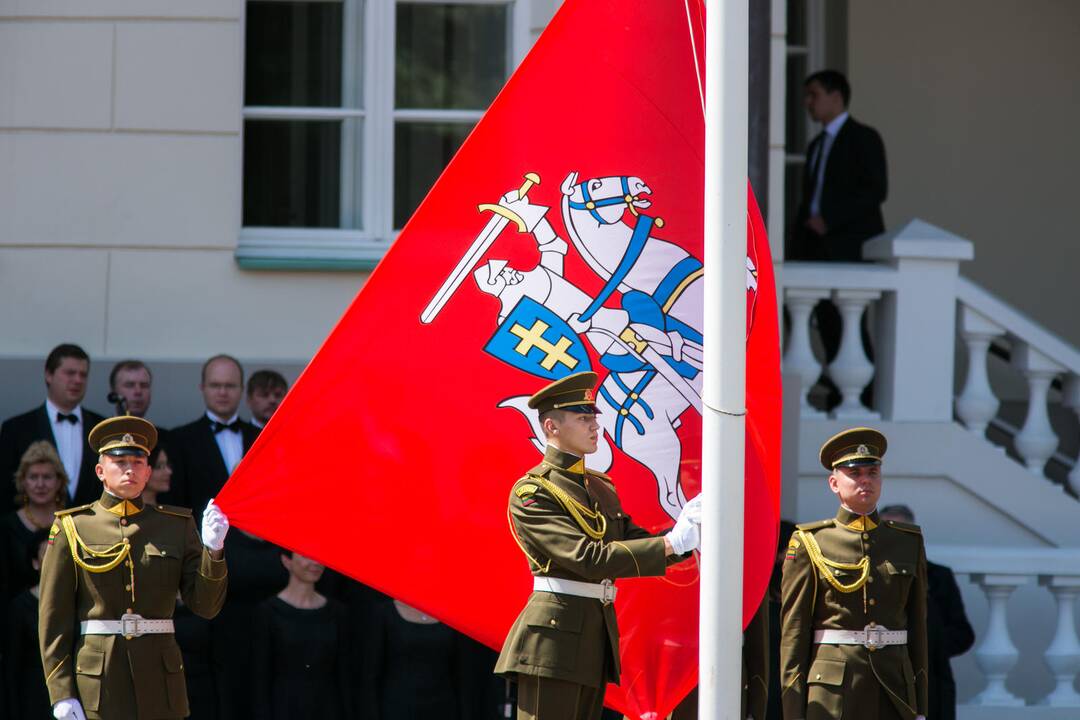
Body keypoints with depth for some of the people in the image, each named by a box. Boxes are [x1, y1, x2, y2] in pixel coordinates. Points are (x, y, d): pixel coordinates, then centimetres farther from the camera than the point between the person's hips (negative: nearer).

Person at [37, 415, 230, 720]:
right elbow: (54, 616, 1)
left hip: (159, 688, 2)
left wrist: (213, 549, -14)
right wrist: (61, 694, -6)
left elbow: (206, 605, 3)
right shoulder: (72, 528, 3)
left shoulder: (177, 526, 10)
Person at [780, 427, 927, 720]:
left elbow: (918, 625, 13)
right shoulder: (809, 543, 2)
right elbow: (793, 630, 0)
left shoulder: (908, 541, 12)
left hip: (894, 694, 3)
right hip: (832, 696, -3)